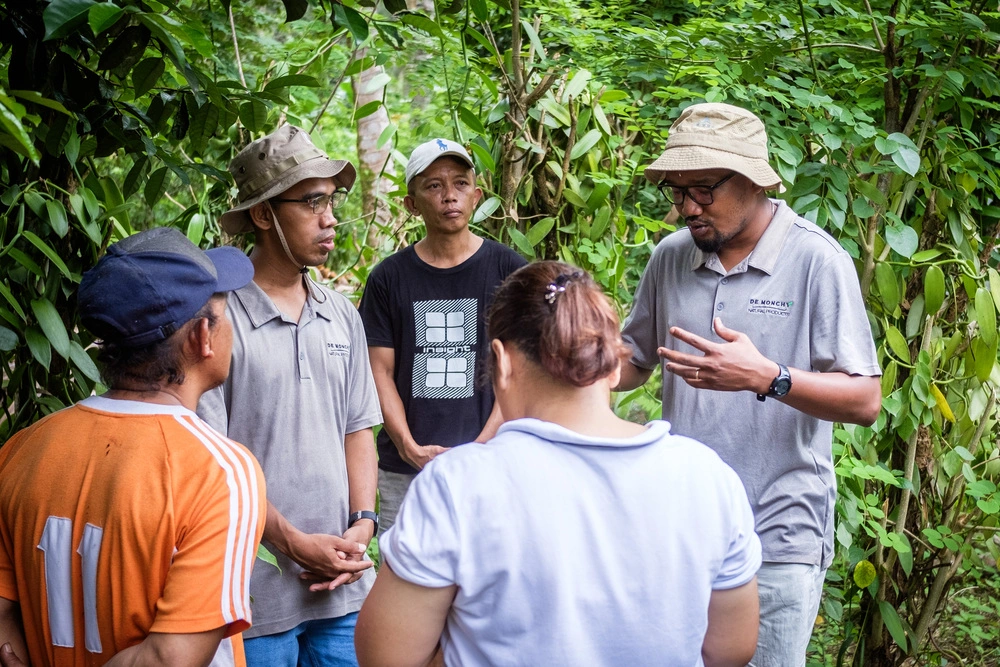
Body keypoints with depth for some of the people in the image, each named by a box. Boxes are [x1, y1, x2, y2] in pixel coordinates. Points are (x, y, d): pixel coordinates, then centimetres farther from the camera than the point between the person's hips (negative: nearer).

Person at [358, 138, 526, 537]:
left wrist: (482, 446, -9)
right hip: (403, 471, 1)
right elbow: (381, 372, 6)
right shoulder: (389, 277, 8)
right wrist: (410, 447, -8)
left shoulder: (507, 269, 4)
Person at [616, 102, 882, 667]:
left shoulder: (816, 261, -11)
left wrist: (766, 377, -27)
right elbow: (635, 362, 17)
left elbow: (865, 402, -13)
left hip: (778, 537, -4)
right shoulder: (671, 257, 3)